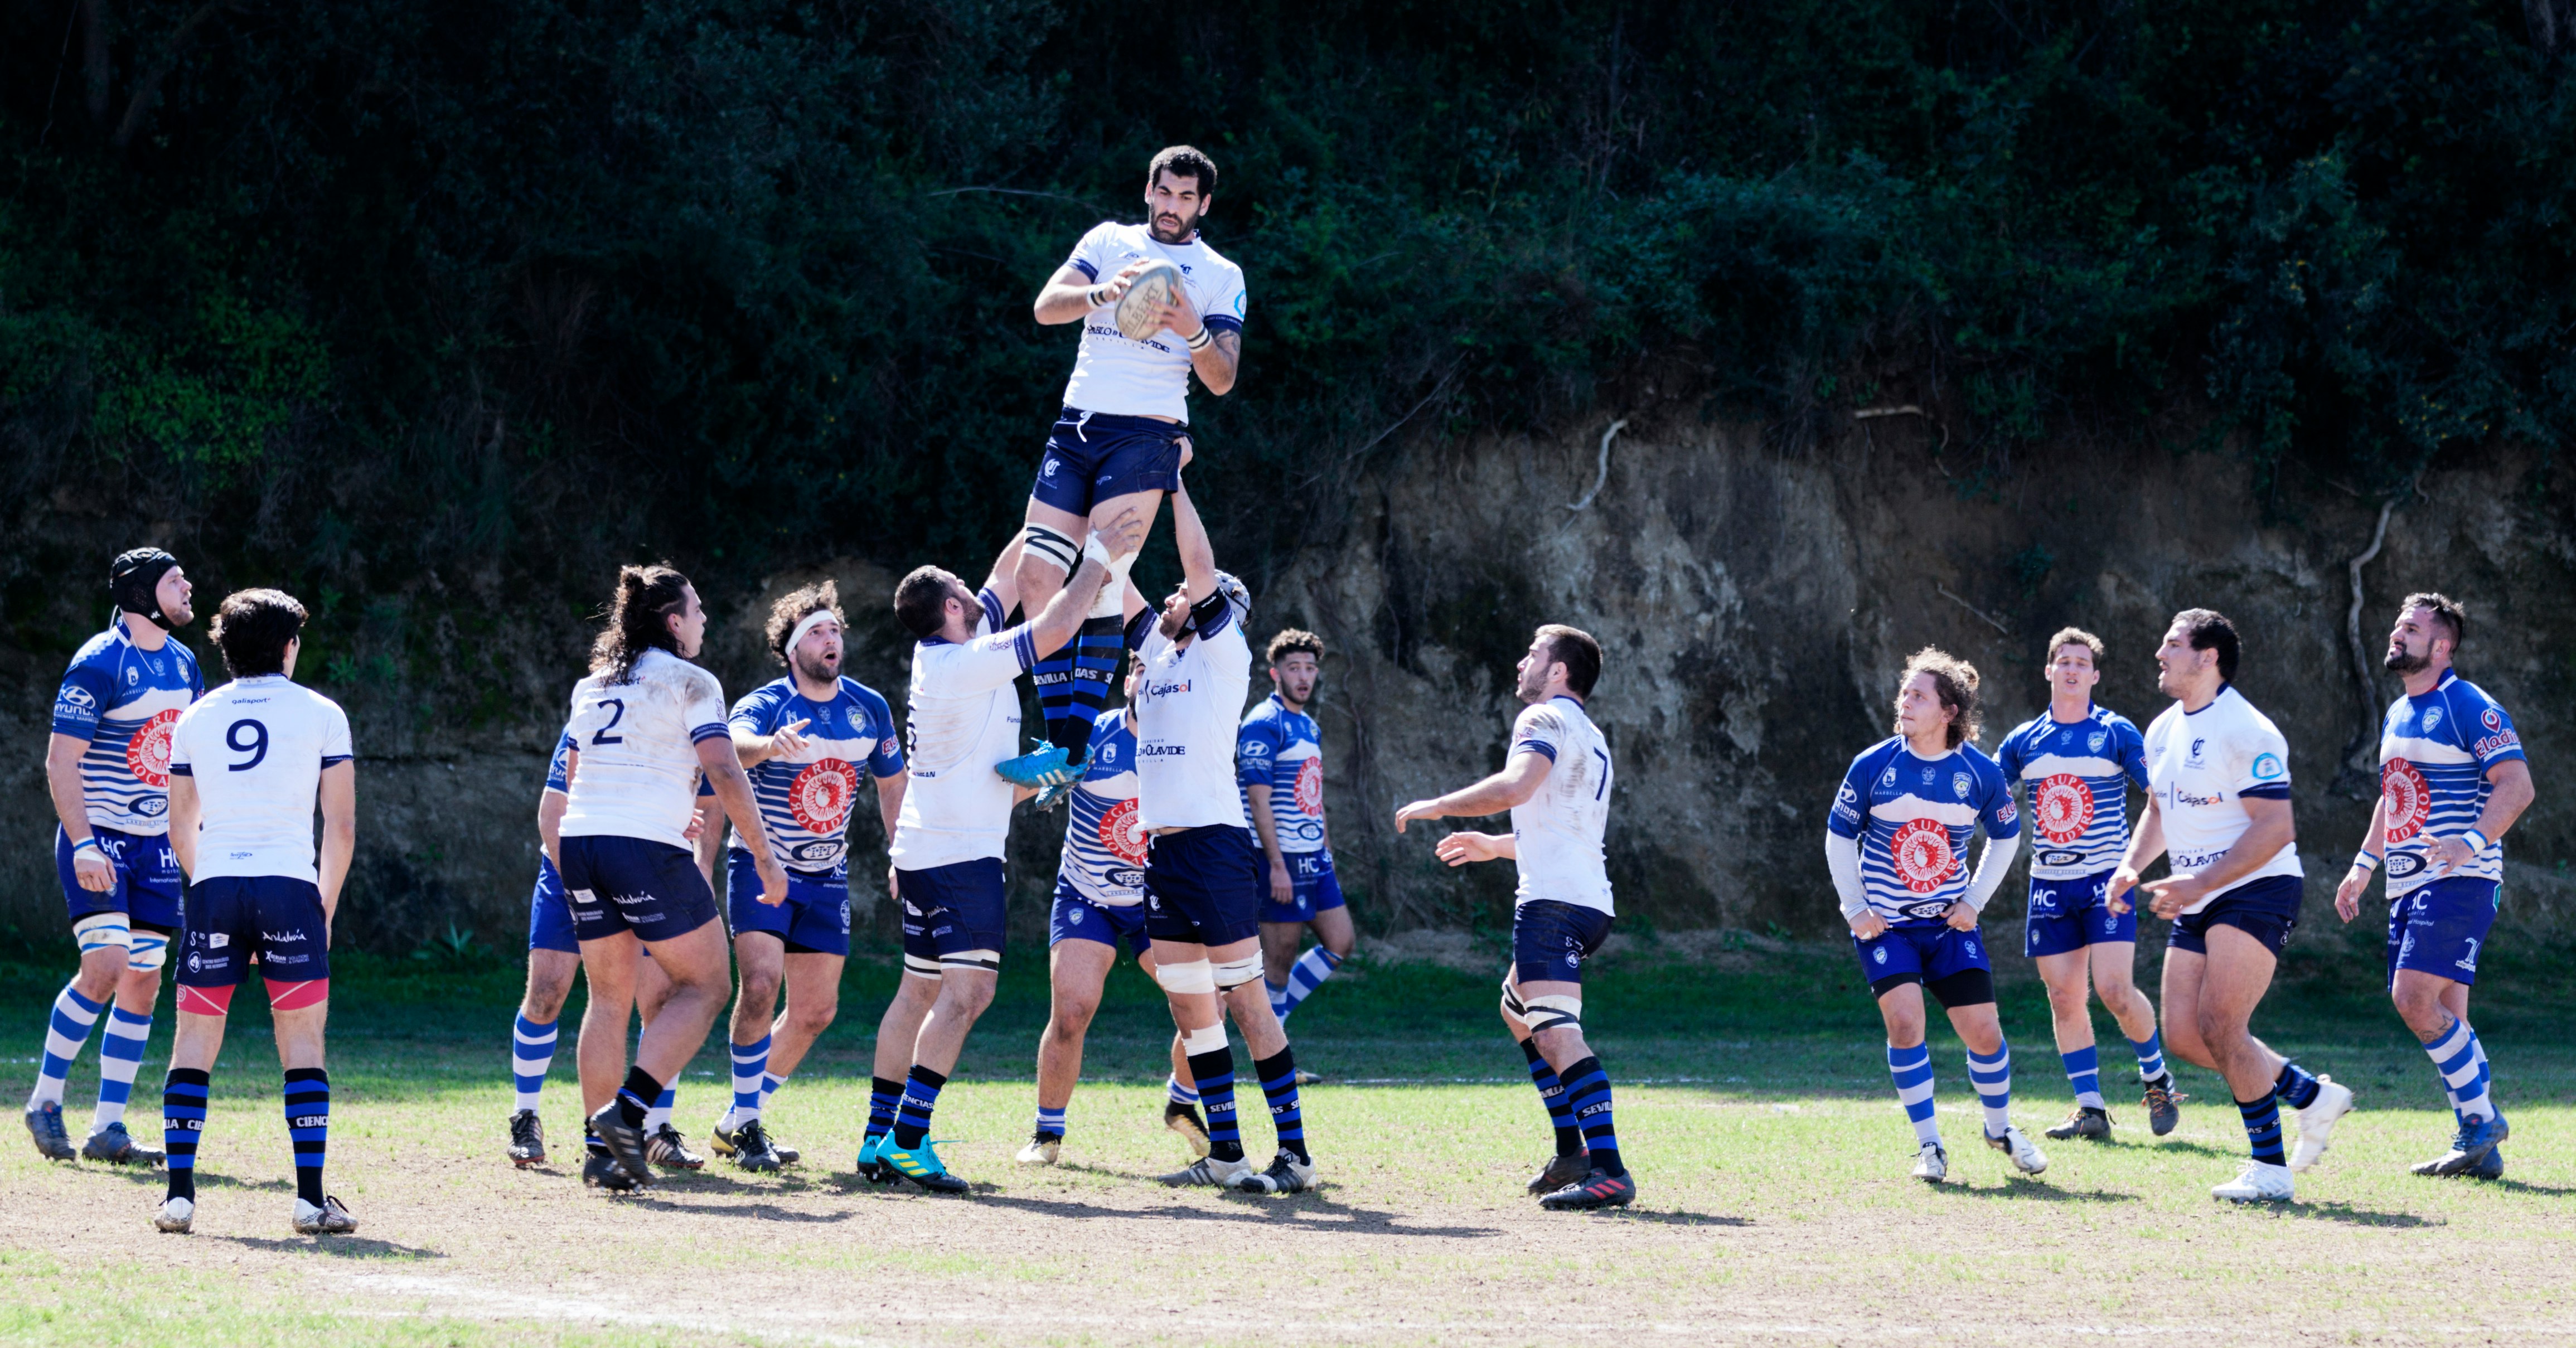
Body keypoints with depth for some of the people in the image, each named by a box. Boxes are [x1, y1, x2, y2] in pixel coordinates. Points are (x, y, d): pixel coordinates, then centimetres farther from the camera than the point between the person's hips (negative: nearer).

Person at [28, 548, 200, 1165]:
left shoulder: (183, 663, 10)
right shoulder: (99, 663, -13)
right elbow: (60, 760, -15)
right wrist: (83, 845, -24)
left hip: (156, 843, 7)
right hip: (96, 841, -7)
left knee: (143, 980, 2)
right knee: (105, 966, -19)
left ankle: (108, 1127, 7)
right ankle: (44, 1102, -3)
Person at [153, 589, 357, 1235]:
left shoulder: (195, 718, 12)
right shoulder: (321, 714, 5)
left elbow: (181, 828, 16)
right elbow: (341, 827, 3)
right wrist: (327, 907, 14)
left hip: (213, 889, 2)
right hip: (290, 887, -2)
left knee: (194, 1041, 7)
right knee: (302, 1043, 3)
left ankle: (179, 1193, 0)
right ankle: (311, 1198, -4)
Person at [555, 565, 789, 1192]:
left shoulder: (591, 686, 18)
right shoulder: (690, 682, -1)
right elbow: (725, 774, -10)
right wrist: (765, 856, -5)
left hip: (580, 840, 7)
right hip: (648, 851, -6)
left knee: (609, 998, 12)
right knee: (703, 985, 5)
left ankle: (603, 1152, 7)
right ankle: (628, 1111, -12)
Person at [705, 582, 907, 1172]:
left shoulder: (870, 707, 0)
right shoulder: (765, 705, -14)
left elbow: (892, 785, 14)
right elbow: (735, 747, -38)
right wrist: (770, 746, -60)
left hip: (827, 876, 5)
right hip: (761, 866, -5)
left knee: (816, 1010, 5)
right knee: (761, 983, -24)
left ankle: (737, 1122, 19)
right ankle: (746, 1125, -13)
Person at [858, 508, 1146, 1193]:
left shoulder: (941, 651, 10)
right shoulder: (965, 663, -17)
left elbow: (1008, 574, 20)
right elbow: (1054, 629, -20)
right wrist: (1099, 556, -10)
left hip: (923, 852, 10)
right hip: (962, 854, -10)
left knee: (920, 991, 12)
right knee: (967, 990, -15)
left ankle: (879, 1138, 13)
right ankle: (910, 1142, -23)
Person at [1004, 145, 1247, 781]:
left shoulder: (1221, 276, 9)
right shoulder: (1110, 240, 14)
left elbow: (1222, 379, 3)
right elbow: (1046, 305, 0)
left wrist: (1193, 331, -17)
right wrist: (1100, 294, -20)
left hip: (1147, 434, -4)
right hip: (1077, 427, 4)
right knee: (1035, 579, -6)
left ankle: (1073, 749, -20)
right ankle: (1060, 733, 1)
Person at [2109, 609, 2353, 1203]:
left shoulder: (2246, 732, -17)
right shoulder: (2163, 730, 11)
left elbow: (2276, 828, -21)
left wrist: (2200, 884, -26)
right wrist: (2132, 865, 5)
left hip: (2256, 890, -9)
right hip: (2198, 902, 9)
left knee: (2219, 1025, -17)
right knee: (2182, 1036, 2)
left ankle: (2270, 1169, -7)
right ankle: (2312, 1095, 19)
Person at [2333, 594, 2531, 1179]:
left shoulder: (2469, 707, -9)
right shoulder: (2397, 714, 18)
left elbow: (2516, 785, -18)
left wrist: (2473, 843, -31)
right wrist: (2364, 865, 25)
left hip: (2458, 881, -9)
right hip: (2409, 886, 9)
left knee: (2417, 998, -20)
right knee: (2444, 1018, 6)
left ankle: (2482, 1118, -8)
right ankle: (2480, 1143, 10)